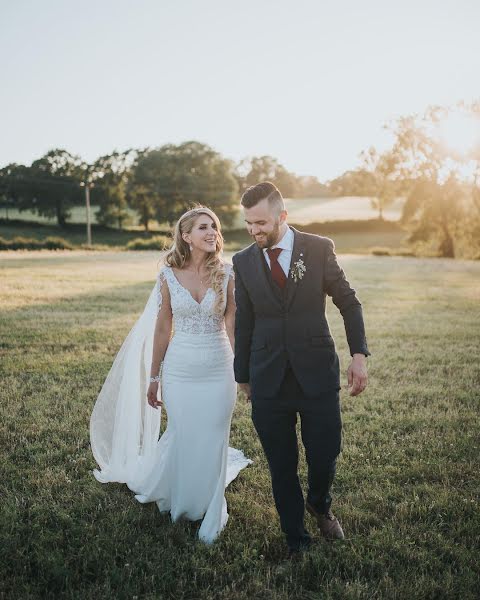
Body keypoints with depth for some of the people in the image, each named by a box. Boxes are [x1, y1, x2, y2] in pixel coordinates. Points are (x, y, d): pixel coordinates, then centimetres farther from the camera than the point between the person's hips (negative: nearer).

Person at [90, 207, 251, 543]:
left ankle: (211, 516, 26)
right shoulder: (169, 276, -3)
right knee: (182, 438, 10)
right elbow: (162, 329, 3)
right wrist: (153, 378, 6)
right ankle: (181, 502, 40)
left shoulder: (226, 274, -4)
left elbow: (233, 326, 1)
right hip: (180, 369, 0)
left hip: (219, 369, 0)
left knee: (213, 443, 6)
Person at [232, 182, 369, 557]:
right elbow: (244, 324, 9)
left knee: (325, 456, 7)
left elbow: (349, 303, 4)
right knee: (282, 468, 9)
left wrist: (359, 354, -7)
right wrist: (243, 376, 13)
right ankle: (296, 540, 30)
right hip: (268, 382, 1)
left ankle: (319, 504, 42)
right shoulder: (243, 262, 2)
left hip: (317, 375, -1)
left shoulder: (319, 249, -3)